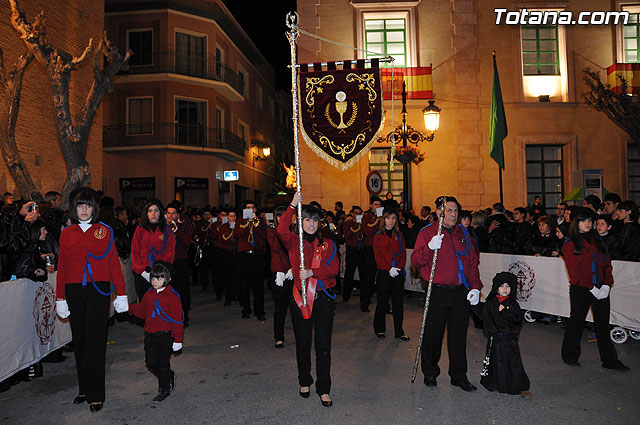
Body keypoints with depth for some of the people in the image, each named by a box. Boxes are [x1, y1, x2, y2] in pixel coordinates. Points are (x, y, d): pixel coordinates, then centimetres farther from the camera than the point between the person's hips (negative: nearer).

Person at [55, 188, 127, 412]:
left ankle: (96, 394, 6)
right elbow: (62, 267, 8)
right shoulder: (66, 234, 8)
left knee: (96, 342, -3)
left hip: (98, 291, -3)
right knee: (79, 341, 10)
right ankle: (84, 389, 25)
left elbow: (114, 263, 0)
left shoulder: (105, 231, 2)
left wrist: (121, 294, -4)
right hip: (74, 292, 3)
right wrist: (60, 298, 4)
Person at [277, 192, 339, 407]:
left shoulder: (328, 244, 7)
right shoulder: (294, 242, 2)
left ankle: (324, 389, 11)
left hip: (323, 297, 0)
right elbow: (281, 230, -19)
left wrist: (312, 272, -17)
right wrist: (292, 206, -24)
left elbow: (334, 269, -4)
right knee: (303, 343, 12)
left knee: (323, 345, 0)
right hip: (301, 297, 0)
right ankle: (304, 382, 32)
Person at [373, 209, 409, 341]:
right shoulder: (378, 236, 3)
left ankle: (399, 331, 11)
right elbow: (377, 256, -4)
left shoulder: (399, 235, 11)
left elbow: (403, 253, 6)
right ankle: (379, 329, 19)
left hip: (398, 272, 2)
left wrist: (399, 267, -10)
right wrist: (389, 269, -14)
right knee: (382, 301, 4)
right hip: (384, 273, -2)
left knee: (398, 302, 3)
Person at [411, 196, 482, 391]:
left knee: (459, 334, 10)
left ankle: (459, 375, 24)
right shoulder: (427, 232, -2)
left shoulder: (463, 233, 12)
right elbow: (415, 260, -10)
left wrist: (475, 287, 3)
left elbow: (472, 262, 14)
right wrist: (429, 248, -28)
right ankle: (430, 373, 25)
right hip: (438, 293, -4)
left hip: (462, 293, 4)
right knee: (433, 334, 5)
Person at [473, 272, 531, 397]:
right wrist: (475, 303, 4)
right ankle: (497, 385, 25)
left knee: (514, 363, 0)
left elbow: (517, 317, -17)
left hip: (509, 339, -2)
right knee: (495, 362, 9)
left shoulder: (512, 303, -3)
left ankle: (523, 388, 13)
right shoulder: (491, 303, 5)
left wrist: (505, 311, -27)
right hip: (495, 338, 3)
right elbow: (481, 312, 14)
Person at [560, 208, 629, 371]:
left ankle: (610, 360, 18)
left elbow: (606, 263, 9)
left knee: (603, 325, 10)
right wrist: (592, 288, -14)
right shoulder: (570, 245, -4)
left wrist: (606, 286, -5)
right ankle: (570, 356, 22)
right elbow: (574, 272, -10)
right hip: (580, 290, -4)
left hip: (601, 290, 5)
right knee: (576, 322, 7)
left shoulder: (598, 241, 13)